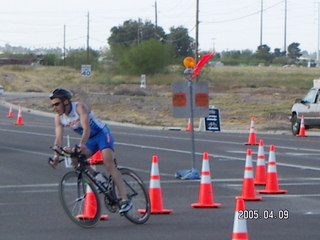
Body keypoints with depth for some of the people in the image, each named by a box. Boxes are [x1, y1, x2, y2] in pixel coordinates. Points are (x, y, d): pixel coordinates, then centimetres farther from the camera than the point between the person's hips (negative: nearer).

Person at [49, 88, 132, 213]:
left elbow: (86, 128, -35)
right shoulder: (59, 118, -5)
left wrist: (81, 144, -51)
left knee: (109, 164, -23)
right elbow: (58, 138, -10)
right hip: (89, 140, 7)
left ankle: (125, 200, -29)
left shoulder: (80, 107, -24)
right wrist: (56, 156, -25)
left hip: (102, 134, -7)